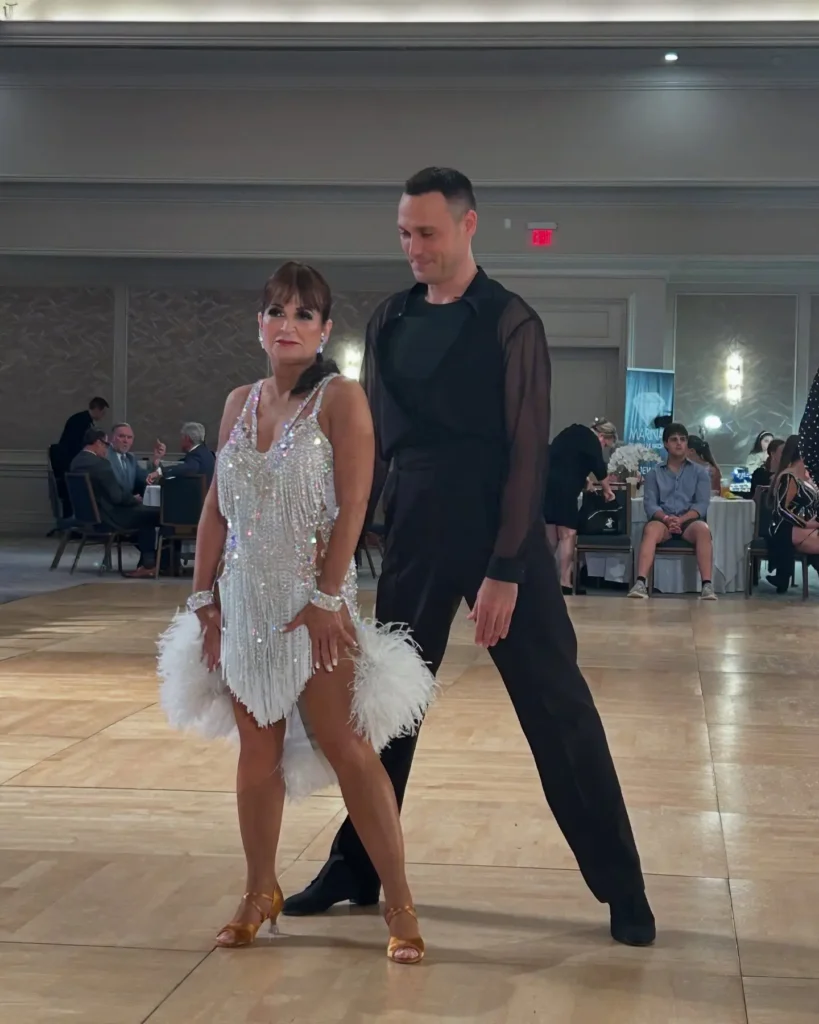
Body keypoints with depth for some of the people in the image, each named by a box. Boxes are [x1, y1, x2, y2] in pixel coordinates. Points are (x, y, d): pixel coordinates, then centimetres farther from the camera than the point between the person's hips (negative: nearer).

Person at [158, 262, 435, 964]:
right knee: (258, 748, 10)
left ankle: (400, 904, 2)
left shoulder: (340, 398, -7)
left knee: (347, 749, -5)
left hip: (313, 600, -5)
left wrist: (327, 599, -17)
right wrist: (204, 597, 5)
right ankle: (260, 894, 23)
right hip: (247, 600, 5)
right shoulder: (240, 402, 9)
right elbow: (216, 506, 10)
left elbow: (353, 507, -13)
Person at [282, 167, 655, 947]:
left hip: (500, 532, -5)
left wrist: (504, 570, -16)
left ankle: (621, 887, 8)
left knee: (556, 706, -1)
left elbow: (526, 452, -11)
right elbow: (370, 438, 11)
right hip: (414, 532, 5)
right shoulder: (389, 322, 8)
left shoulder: (509, 323, -6)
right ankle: (356, 867, 26)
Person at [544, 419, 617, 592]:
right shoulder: (591, 440, -2)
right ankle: (565, 583, -13)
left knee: (551, 535, 10)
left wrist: (585, 479, 22)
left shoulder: (574, 433, 23)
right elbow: (599, 468, -1)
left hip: (544, 484, 8)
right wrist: (607, 490, 14)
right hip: (561, 488, -8)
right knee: (568, 534, -7)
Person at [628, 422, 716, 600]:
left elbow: (701, 504, 0)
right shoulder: (654, 474, 14)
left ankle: (707, 586, -42)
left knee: (703, 529, -35)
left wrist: (681, 519, -18)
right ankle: (641, 583, -47)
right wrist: (666, 518, -19)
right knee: (651, 529, -35)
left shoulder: (700, 472, 12)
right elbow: (650, 504, 2)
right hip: (663, 521, 0)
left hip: (689, 521, 0)